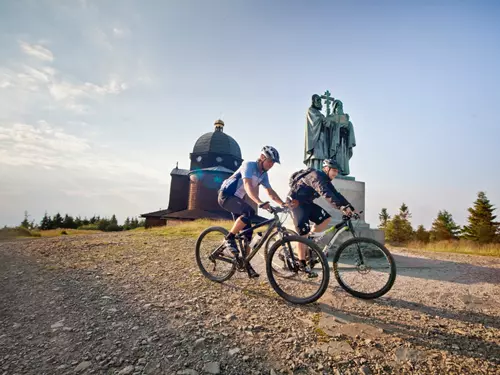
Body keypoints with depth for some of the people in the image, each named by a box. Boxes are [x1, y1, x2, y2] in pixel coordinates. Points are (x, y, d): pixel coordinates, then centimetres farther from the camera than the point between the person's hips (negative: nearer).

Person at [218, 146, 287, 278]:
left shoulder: (263, 174, 4)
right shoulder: (249, 165, -20)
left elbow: (270, 192, 5)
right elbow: (248, 185, -35)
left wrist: (283, 204, -10)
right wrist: (260, 202, -49)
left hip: (237, 198, 8)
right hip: (226, 195, -8)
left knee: (247, 232, 1)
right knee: (249, 212, -34)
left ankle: (246, 263, 13)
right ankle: (229, 238, -16)